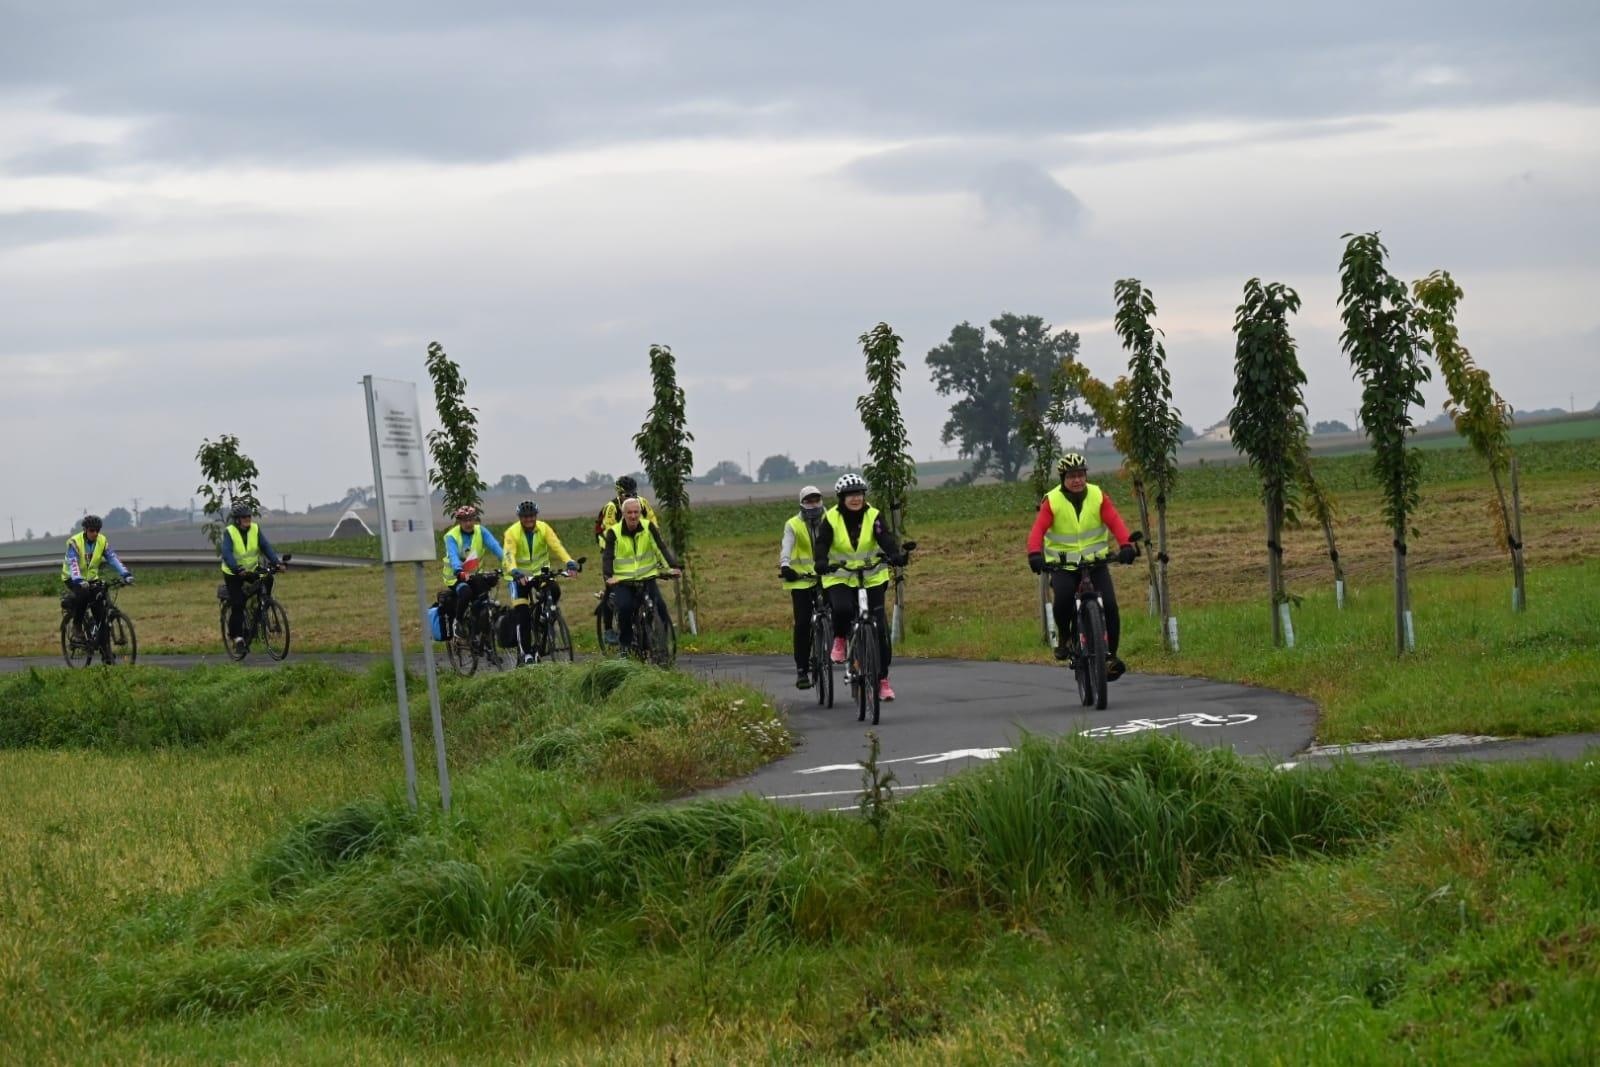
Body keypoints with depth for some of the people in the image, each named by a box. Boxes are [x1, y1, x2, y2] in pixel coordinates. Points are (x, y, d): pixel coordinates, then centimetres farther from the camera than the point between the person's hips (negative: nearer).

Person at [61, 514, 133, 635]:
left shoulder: (102, 541, -8)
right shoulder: (74, 542, -21)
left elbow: (113, 558, -15)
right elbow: (73, 563, -32)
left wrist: (125, 574, -30)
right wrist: (78, 581, -48)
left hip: (91, 578, 4)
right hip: (72, 578, -4)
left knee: (100, 602, -14)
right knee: (83, 594, -33)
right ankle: (77, 624, -15)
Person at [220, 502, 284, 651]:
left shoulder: (255, 529, -6)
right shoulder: (229, 532, -17)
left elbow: (266, 546, -12)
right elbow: (227, 553, -29)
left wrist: (275, 562, -28)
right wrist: (237, 569, -44)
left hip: (251, 570, 4)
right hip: (233, 573, -4)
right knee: (237, 604, -12)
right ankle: (235, 635, -1)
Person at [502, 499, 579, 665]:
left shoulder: (543, 528, -11)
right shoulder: (512, 533, -17)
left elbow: (557, 546, -23)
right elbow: (509, 555, -31)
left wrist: (569, 563, -40)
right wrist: (515, 572, -51)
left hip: (540, 571, 2)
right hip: (520, 575, -2)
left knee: (554, 591, -27)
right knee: (522, 615, -12)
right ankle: (526, 653, -4)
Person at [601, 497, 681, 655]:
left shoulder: (648, 527, -2)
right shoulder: (614, 533, -7)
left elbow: (661, 548, -9)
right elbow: (607, 556, -14)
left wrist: (672, 566, -24)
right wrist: (608, 576, -31)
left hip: (647, 578, 1)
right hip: (622, 581, -1)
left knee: (660, 606, -19)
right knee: (625, 607, -26)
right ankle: (626, 644, -8)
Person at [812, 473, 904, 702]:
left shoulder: (873, 517, -6)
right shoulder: (831, 519, -7)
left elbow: (886, 538, -20)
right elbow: (821, 544, -18)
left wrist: (895, 555, -41)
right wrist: (821, 563, -39)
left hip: (872, 578, 1)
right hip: (840, 578, -1)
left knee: (880, 630, -4)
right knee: (842, 609, -33)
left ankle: (883, 680, 8)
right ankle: (839, 639, 2)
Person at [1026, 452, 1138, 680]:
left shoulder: (1098, 496, -3)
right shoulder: (1052, 501, -8)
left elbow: (1115, 522, -15)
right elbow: (1038, 530, -19)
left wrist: (1126, 545, -34)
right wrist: (1035, 554, -39)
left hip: (1096, 561, 2)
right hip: (1063, 564, -2)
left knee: (1109, 605, -16)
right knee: (1063, 599, -30)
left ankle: (1111, 656, -4)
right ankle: (1063, 637, -1)